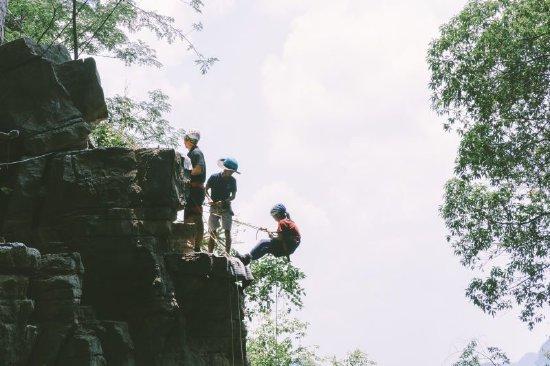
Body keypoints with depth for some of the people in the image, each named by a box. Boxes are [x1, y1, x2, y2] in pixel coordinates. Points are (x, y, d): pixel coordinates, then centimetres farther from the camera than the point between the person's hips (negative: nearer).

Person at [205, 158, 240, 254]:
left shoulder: (232, 180, 2)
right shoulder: (214, 177, -3)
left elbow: (233, 196, 3)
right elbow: (205, 190, 2)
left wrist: (224, 202, -15)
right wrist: (209, 199, -17)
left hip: (226, 208, 1)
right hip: (214, 208, -1)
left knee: (227, 231, -7)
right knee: (212, 232, -1)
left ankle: (227, 254, -6)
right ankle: (210, 254, 3)